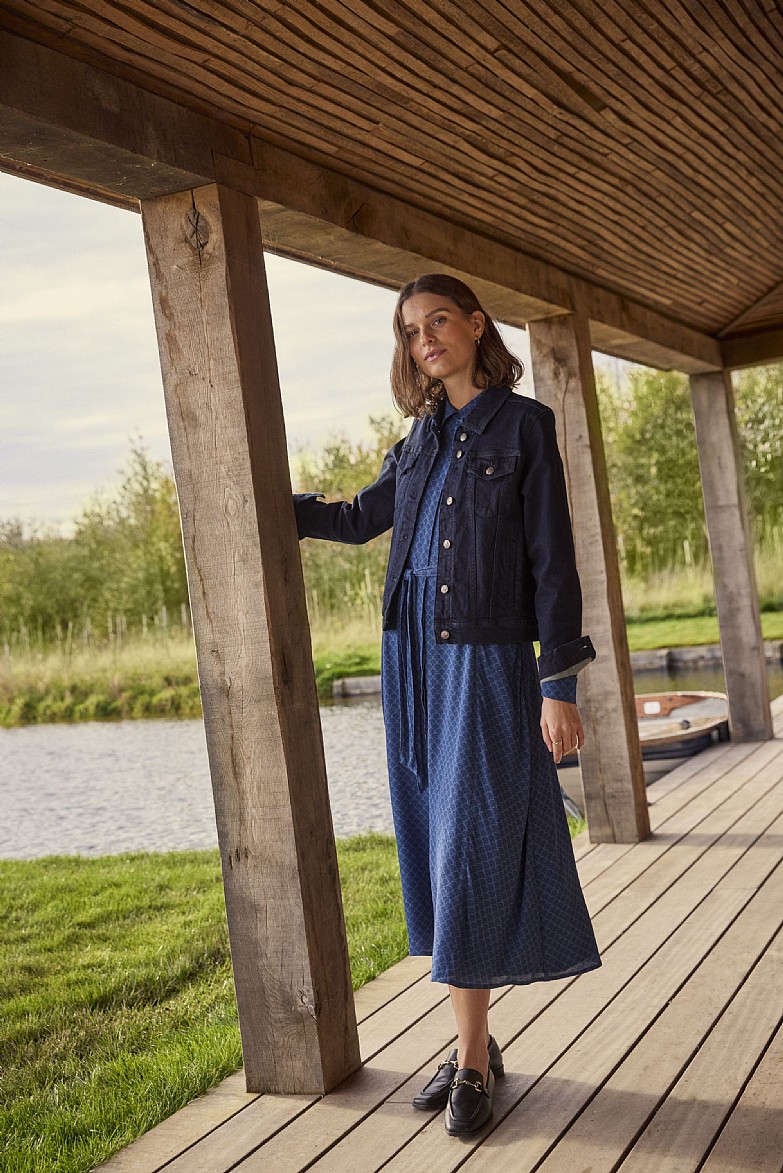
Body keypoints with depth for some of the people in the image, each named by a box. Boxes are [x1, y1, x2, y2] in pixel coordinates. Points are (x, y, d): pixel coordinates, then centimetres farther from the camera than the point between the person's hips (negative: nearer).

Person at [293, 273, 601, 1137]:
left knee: (473, 850, -4)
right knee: (439, 850, 8)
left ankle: (474, 1061, 7)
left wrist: (559, 684, -12)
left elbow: (552, 560, -7)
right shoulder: (422, 439, 13)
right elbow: (360, 518, 28)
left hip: (487, 660, -6)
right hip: (412, 654, 6)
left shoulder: (523, 425, -3)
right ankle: (474, 1043, 19)